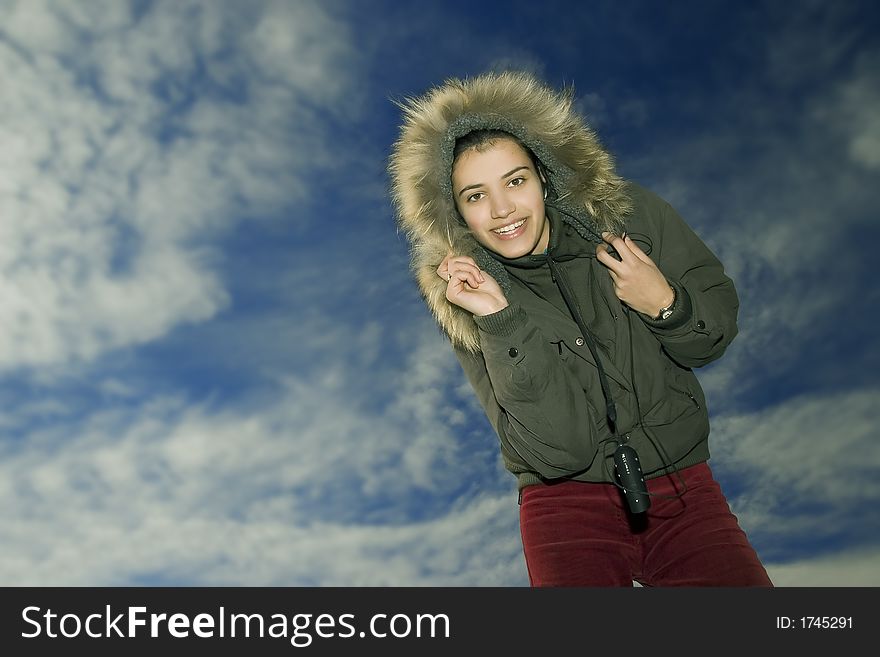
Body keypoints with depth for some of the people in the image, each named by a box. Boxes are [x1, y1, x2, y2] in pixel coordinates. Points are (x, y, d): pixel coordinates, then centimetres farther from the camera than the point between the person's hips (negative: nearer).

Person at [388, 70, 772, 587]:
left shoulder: (630, 215, -5)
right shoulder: (464, 299, -10)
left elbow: (721, 326, 6)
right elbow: (558, 452, -18)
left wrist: (666, 305, -15)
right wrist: (501, 321, -27)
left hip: (681, 480, 3)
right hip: (568, 498, -2)